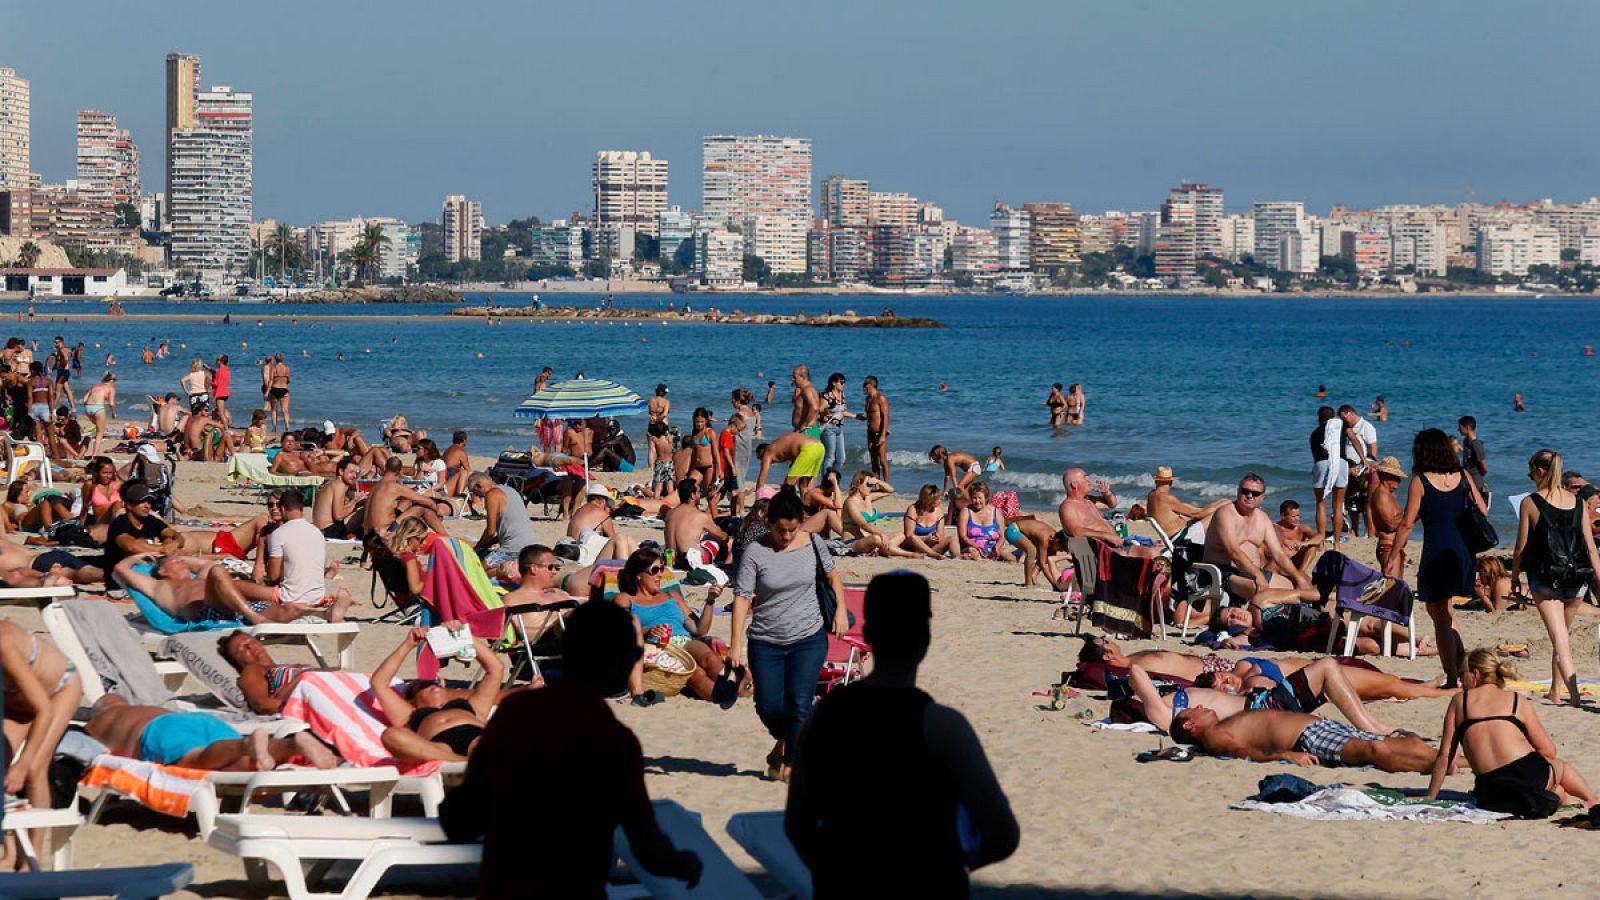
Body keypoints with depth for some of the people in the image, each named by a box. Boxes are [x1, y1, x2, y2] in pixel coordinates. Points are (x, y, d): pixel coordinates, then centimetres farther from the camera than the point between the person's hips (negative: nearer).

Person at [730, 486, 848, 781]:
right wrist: (736, 645, -19)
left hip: (809, 639, 1)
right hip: (765, 643, 0)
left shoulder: (812, 544, -1)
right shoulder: (755, 551, -10)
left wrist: (840, 610, 5)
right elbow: (742, 597, -13)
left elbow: (831, 574, 18)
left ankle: (790, 763, 5)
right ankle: (782, 742, 33)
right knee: (769, 707, 0)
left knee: (799, 704, -10)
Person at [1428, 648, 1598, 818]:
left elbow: (1444, 756, 9)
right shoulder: (1517, 700, 10)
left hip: (1489, 793, 1)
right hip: (1532, 778, -1)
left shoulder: (1459, 701, 11)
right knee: (1561, 766, 36)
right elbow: (1549, 752, 8)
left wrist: (1430, 798, 16)